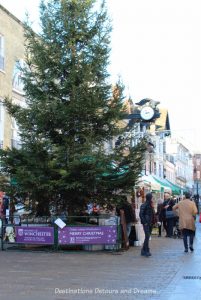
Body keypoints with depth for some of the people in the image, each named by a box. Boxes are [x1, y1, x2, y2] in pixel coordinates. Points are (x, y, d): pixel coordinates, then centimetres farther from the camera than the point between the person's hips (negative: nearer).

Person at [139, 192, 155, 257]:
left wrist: (153, 222, 8)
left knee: (148, 237, 10)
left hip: (150, 223, 8)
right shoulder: (144, 205, -12)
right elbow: (141, 214, -15)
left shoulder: (150, 205, 13)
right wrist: (144, 222, -16)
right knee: (147, 236, -11)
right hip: (146, 224, -8)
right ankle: (146, 251, -8)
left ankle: (143, 250, 17)